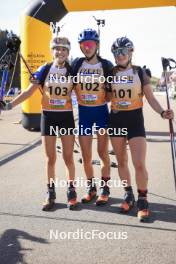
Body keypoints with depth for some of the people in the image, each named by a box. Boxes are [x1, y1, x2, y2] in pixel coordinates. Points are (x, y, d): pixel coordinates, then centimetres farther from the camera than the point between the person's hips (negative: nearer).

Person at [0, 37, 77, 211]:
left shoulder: (72, 71, 0)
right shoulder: (45, 70, -1)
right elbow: (29, 91, -3)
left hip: (66, 117, 0)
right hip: (48, 116, 1)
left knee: (68, 157, 4)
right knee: (50, 158, 7)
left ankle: (71, 191, 21)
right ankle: (50, 194, 19)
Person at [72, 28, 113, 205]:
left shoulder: (106, 65, -4)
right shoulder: (76, 64, 0)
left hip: (101, 111, -2)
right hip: (83, 111, 2)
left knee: (103, 153, 2)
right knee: (86, 156, 6)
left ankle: (104, 189, 18)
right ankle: (91, 187, 25)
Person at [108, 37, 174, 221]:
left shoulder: (140, 72, -1)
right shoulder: (111, 73, 5)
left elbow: (150, 98, -1)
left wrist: (162, 112, -17)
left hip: (135, 119, -3)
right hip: (115, 119, 3)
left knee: (139, 164, -9)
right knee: (121, 162, 11)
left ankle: (142, 200, 8)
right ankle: (128, 195, 28)